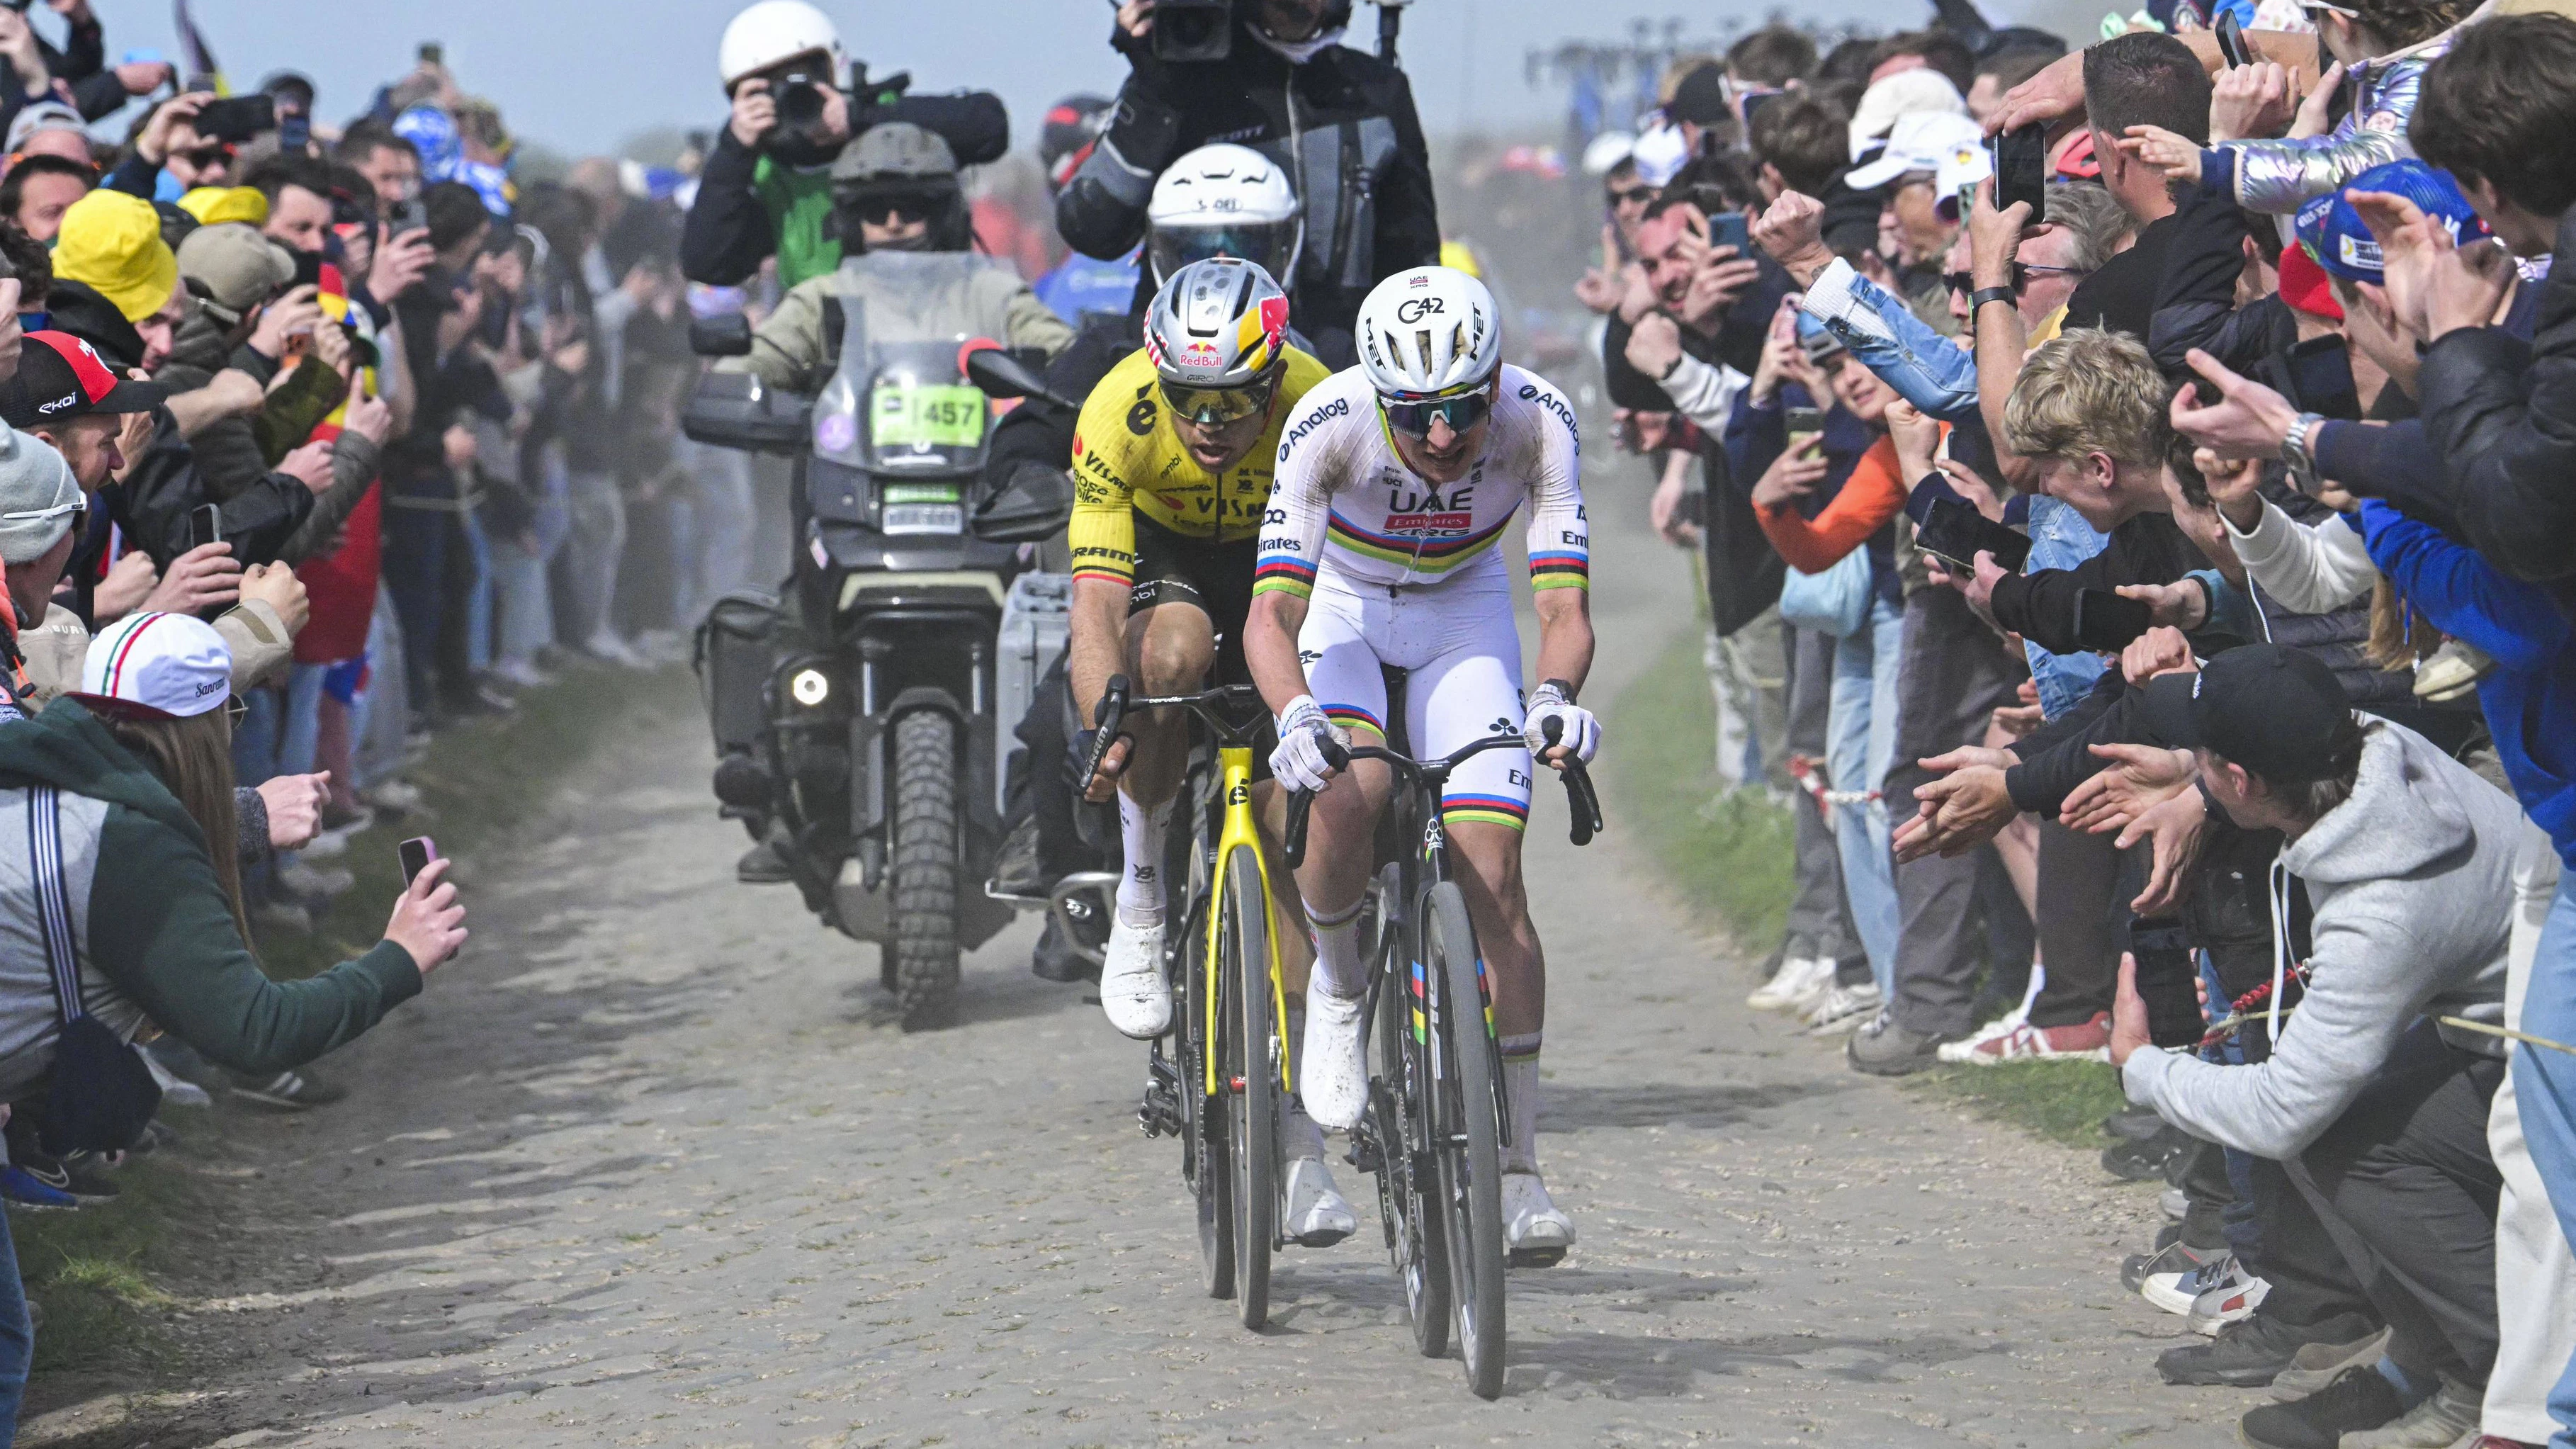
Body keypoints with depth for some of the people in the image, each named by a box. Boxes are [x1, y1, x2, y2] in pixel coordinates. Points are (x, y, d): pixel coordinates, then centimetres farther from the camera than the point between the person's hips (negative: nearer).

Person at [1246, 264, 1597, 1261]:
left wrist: (1554, 696, -54)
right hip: (1341, 607, -1)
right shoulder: (1328, 423, -33)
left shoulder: (1537, 422, -29)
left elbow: (1564, 601, -32)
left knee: (1491, 870, -12)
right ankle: (1337, 984, -1)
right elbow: (1272, 612, -37)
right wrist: (1295, 714, -57)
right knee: (1351, 786, -33)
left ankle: (1516, 1169, -5)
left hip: (1462, 610, 2)